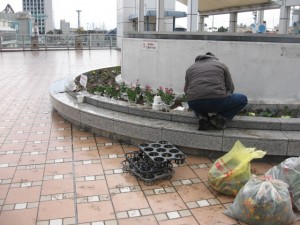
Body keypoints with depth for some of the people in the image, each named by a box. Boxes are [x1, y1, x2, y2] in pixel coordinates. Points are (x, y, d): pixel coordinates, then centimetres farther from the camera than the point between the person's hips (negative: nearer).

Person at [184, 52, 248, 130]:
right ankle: (220, 118, 4)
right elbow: (230, 88, 17)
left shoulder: (190, 68, 23)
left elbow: (186, 91, 24)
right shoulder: (221, 65, 17)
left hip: (195, 104, 3)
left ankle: (202, 117, 8)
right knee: (243, 99, 22)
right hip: (217, 102, -2)